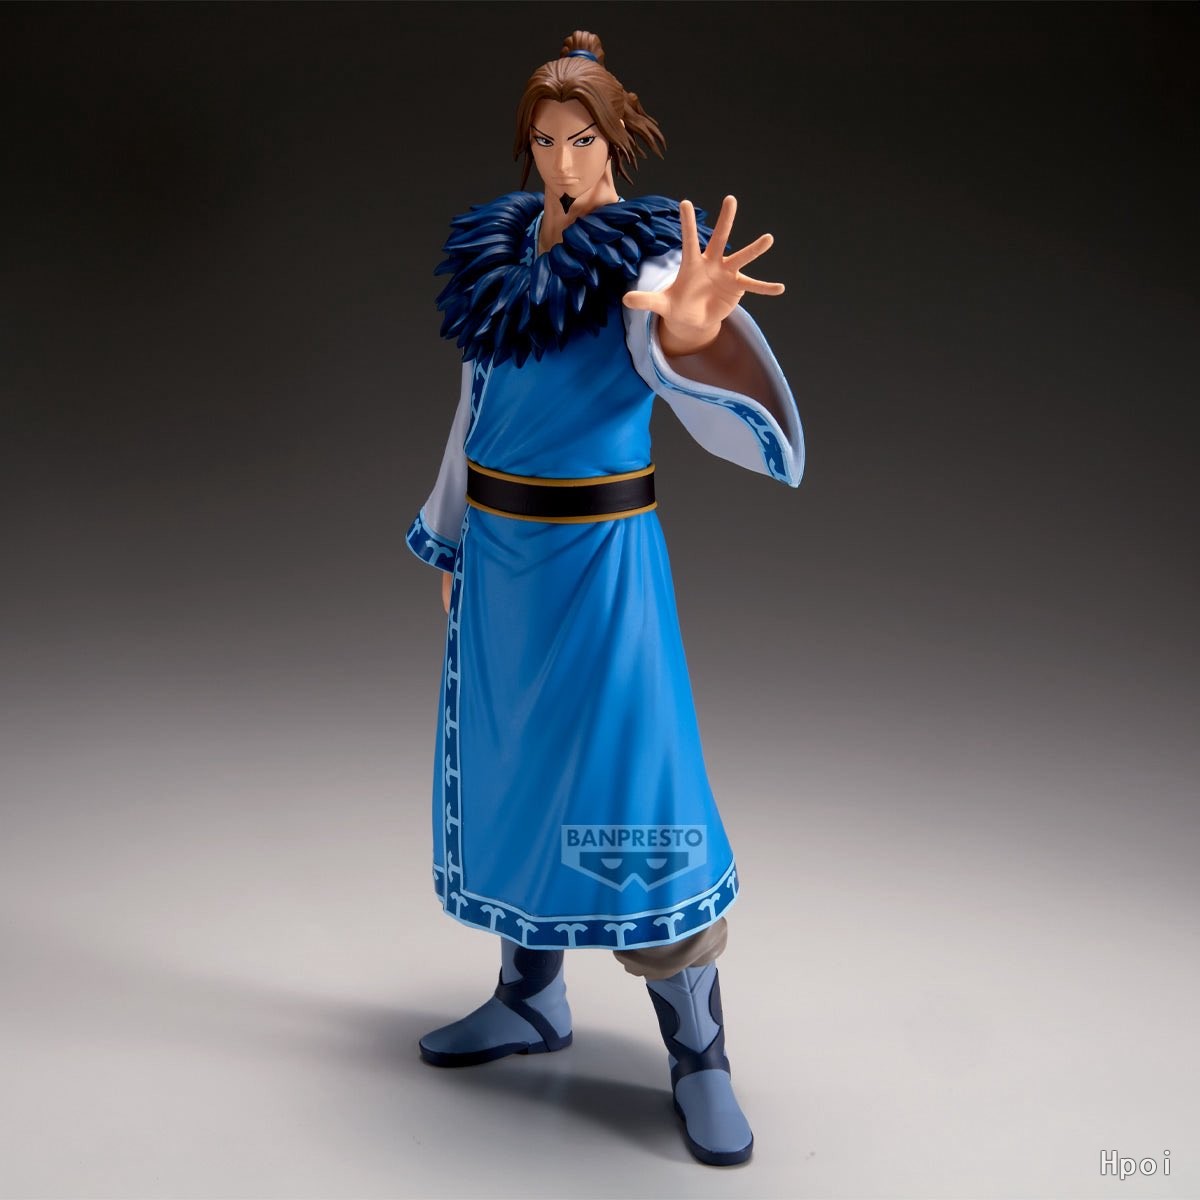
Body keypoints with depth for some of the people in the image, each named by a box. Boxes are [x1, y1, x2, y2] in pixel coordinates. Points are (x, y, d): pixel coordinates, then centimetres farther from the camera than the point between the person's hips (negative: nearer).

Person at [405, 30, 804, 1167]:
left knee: (632, 791, -7)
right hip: (497, 550, 6)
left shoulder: (639, 258, -10)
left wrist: (691, 333, -54)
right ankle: (530, 1000, 32)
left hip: (600, 552, -6)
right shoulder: (495, 249, 7)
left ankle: (697, 1051, 10)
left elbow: (676, 374, -31)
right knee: (507, 768, 13)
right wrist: (450, 543, 19)